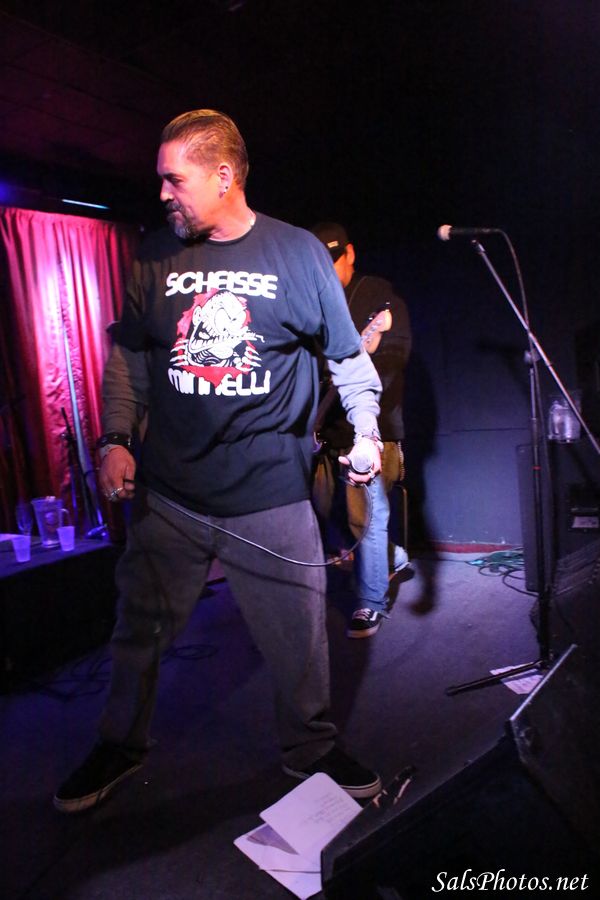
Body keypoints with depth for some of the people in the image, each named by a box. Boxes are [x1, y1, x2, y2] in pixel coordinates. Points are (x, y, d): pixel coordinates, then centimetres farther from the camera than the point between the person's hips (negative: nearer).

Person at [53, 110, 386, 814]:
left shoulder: (298, 252, 0)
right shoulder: (156, 255, 7)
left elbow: (347, 354, 7)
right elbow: (129, 355, 12)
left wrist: (365, 429, -3)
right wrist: (116, 439, 2)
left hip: (272, 494, -2)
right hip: (167, 491, 3)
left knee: (299, 635, 8)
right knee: (139, 628, 15)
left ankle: (311, 747, 35)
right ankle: (121, 744, 41)